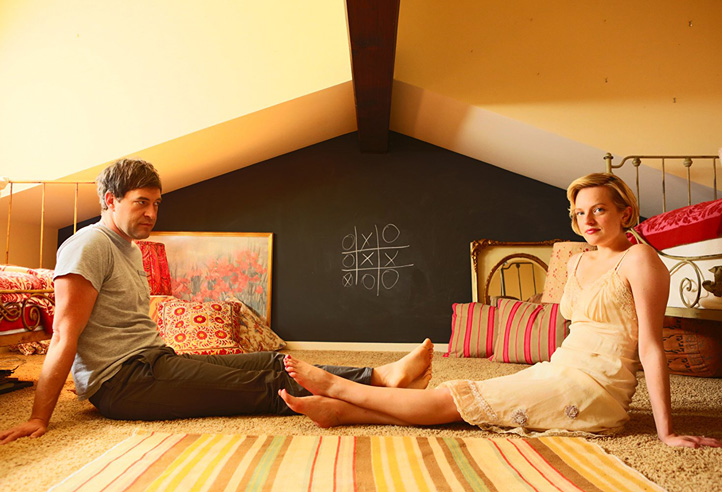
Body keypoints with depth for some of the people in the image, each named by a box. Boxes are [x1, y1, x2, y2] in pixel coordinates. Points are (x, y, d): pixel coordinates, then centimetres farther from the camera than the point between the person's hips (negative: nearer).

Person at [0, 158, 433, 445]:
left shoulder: (131, 251, 19)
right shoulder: (90, 246, -10)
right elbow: (65, 335, -16)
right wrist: (39, 419, -17)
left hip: (154, 362, 9)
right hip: (121, 380, -9)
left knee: (275, 363, -6)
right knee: (266, 386, -18)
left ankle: (382, 377, -11)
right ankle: (379, 381, -21)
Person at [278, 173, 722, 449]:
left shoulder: (639, 260, -9)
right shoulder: (578, 263, 15)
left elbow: (651, 347, -13)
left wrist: (666, 431, -13)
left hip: (592, 394, -7)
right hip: (559, 374, 7)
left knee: (451, 398, -11)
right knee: (453, 396, -7)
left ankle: (336, 386, -5)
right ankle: (337, 409, -8)